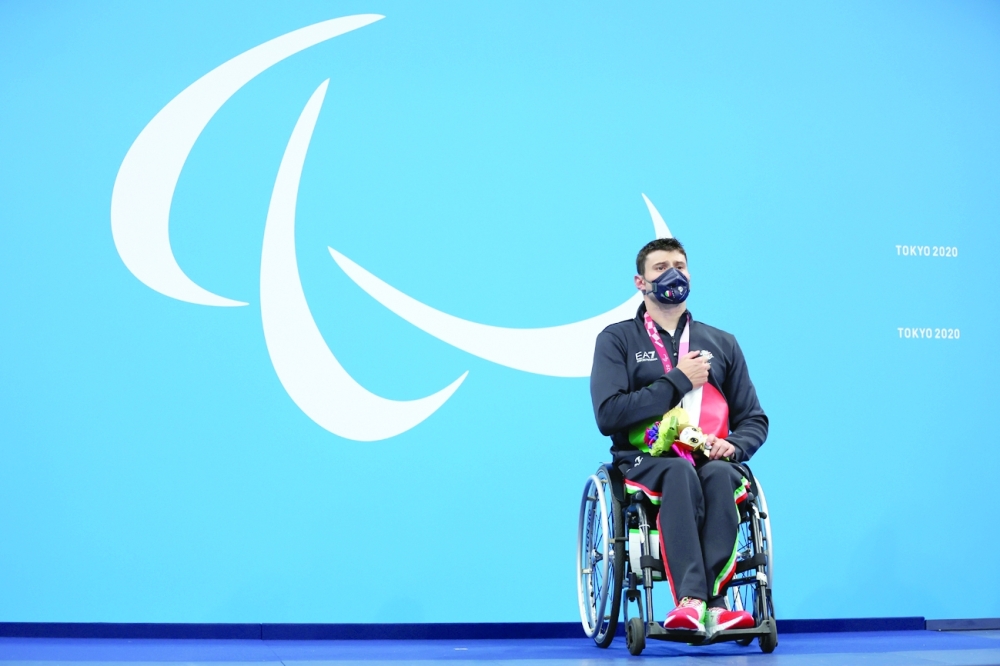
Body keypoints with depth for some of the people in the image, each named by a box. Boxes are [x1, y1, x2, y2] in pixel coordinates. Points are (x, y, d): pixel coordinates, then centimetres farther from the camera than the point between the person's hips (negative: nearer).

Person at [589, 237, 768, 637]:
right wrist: (678, 381, -6)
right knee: (680, 472, -38)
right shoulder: (617, 339, 10)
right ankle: (694, 599, -51)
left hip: (712, 461, 3)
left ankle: (707, 602, -45)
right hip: (645, 461, -2)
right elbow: (608, 415, -5)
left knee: (718, 475, -34)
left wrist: (734, 446, -4)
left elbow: (754, 419, 19)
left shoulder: (721, 344, 21)